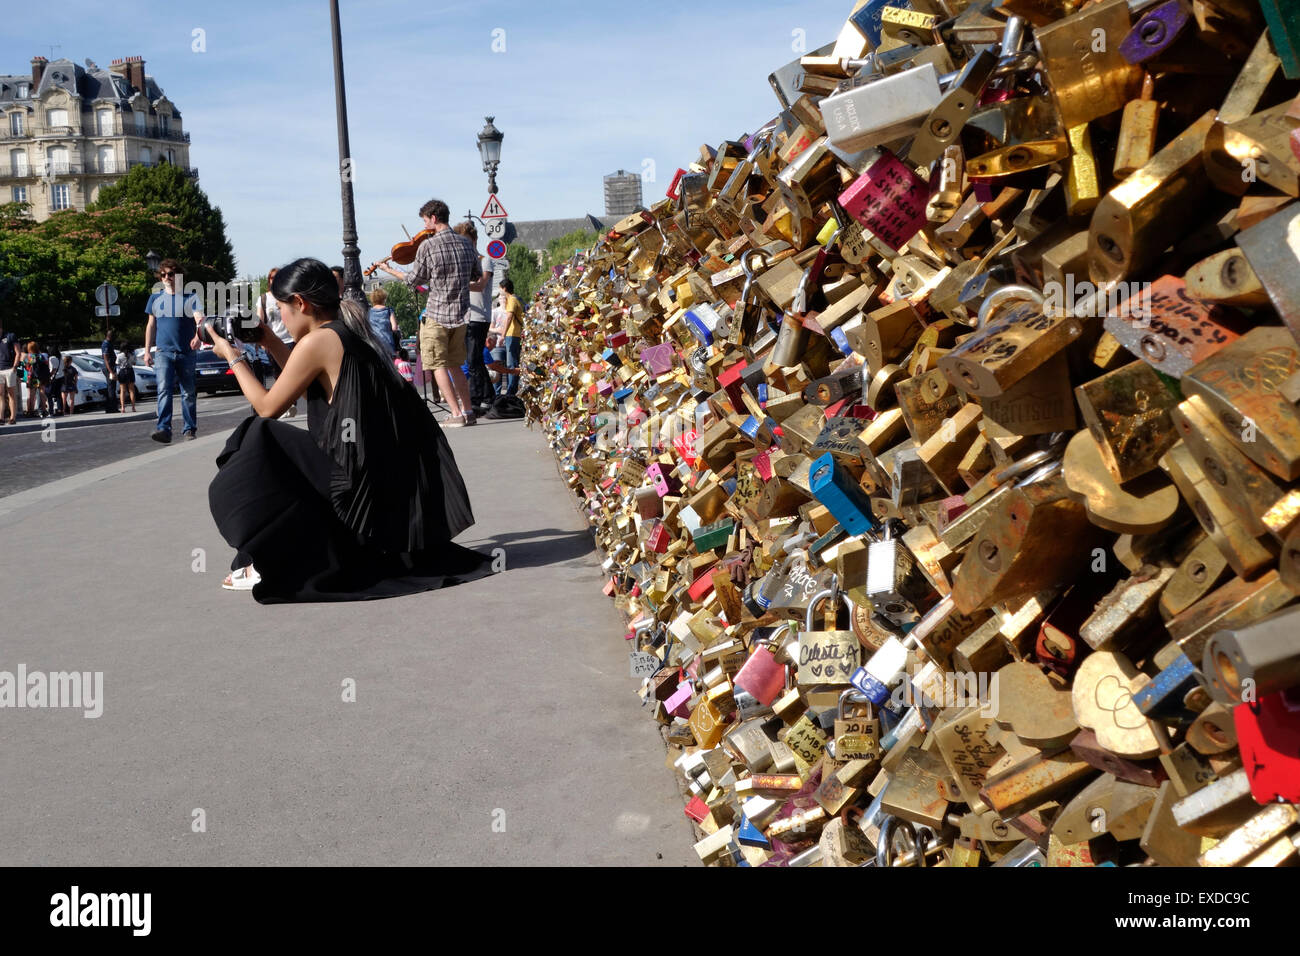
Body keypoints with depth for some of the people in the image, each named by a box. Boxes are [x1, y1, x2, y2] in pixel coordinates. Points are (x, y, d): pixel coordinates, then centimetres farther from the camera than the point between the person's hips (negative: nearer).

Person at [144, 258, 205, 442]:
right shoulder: (156, 298, 10)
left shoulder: (190, 298, 1)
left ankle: (190, 429, 16)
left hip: (186, 352, -1)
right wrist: (147, 351, 12)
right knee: (164, 389, -15)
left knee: (188, 392, 6)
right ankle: (164, 429, -23)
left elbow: (200, 319, -13)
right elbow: (151, 325, 16)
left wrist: (198, 336, -34)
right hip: (163, 352, 1)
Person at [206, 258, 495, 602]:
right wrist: (266, 338, 30)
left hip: (360, 489, -9)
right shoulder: (351, 333, 14)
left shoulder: (317, 341, -11)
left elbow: (267, 407, -2)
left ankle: (268, 563, 5)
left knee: (259, 441, -1)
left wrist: (234, 357, 11)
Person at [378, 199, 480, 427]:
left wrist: (389, 270, 11)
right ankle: (468, 411, 12)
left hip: (437, 315, -6)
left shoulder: (428, 245, -12)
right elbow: (477, 274, 15)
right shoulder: (465, 243, 4)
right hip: (460, 314, 6)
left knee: (438, 366, 3)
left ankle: (456, 414, -3)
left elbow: (413, 280, -4)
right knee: (455, 365, 16)